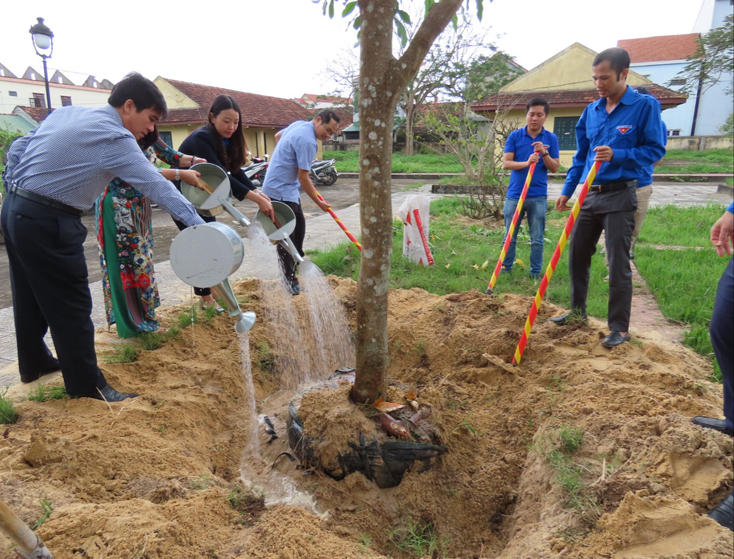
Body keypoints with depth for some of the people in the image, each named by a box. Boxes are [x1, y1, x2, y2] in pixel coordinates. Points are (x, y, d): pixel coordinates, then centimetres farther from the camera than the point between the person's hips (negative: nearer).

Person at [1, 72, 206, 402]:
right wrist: (198, 226, -19)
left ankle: (33, 362, 41)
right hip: (47, 225, -9)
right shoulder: (115, 139, -16)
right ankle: (86, 384, 14)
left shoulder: (66, 113, 10)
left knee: (30, 295, 22)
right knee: (71, 307, 1)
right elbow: (158, 187, -20)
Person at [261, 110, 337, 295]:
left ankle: (297, 264, 33)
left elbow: (278, 136, 25)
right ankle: (290, 279, 1)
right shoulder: (308, 141, -23)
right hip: (281, 190, -11)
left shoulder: (299, 124, 6)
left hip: (288, 188, 11)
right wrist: (319, 203, -9)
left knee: (299, 225, 19)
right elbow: (303, 178, -20)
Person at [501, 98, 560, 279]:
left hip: (538, 196, 0)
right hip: (514, 194, 0)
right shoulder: (514, 136, 0)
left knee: (537, 239, 5)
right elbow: (506, 163, -6)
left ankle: (536, 272, 16)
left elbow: (555, 168, 1)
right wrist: (526, 162, -22)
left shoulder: (551, 138, 3)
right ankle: (505, 269, 20)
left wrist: (545, 153, -16)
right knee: (509, 237, 8)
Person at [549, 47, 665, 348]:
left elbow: (655, 149, -7)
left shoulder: (645, 106, -7)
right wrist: (567, 190, 11)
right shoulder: (591, 110, 9)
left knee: (618, 264, -3)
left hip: (620, 196, -6)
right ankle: (578, 311, 29)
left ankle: (620, 328, 8)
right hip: (590, 195, 6)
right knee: (577, 256, 12)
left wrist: (617, 155, -22)